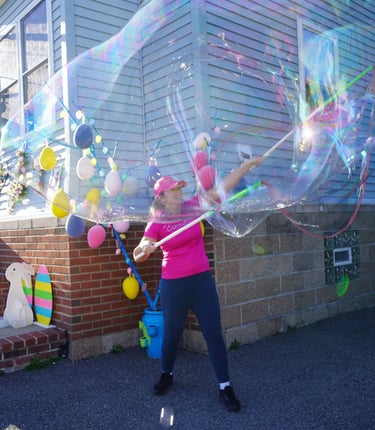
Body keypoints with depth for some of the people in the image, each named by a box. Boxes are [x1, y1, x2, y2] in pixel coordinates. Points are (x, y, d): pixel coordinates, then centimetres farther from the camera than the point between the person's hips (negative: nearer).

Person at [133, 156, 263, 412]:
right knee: (172, 334, 13)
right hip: (173, 285, -2)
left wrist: (247, 165, -9)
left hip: (202, 280, 2)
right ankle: (167, 375, 39)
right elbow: (138, 255, -9)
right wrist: (146, 249, -32)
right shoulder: (156, 223, -6)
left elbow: (223, 187, -3)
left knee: (214, 333, 3)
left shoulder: (192, 207, 0)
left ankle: (225, 386, 15)